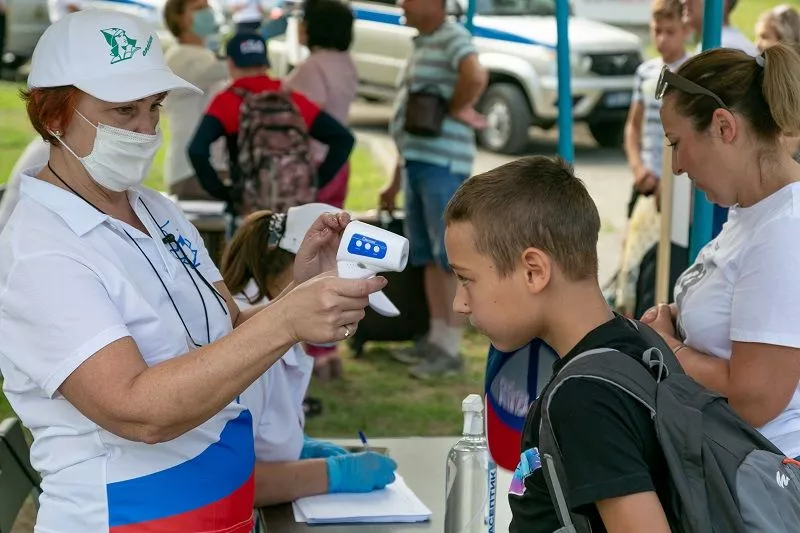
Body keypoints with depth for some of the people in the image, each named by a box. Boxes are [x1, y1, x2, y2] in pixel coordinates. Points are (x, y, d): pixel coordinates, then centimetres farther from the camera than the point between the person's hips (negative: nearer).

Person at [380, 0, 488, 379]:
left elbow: (476, 77, -34)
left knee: (449, 256, -5)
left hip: (443, 163, -10)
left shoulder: (453, 38, -10)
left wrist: (457, 109, -15)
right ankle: (436, 337, 22)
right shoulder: (423, 44, 20)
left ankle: (451, 348, 0)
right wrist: (396, 182, 23)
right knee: (427, 257, 13)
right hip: (416, 162, 10)